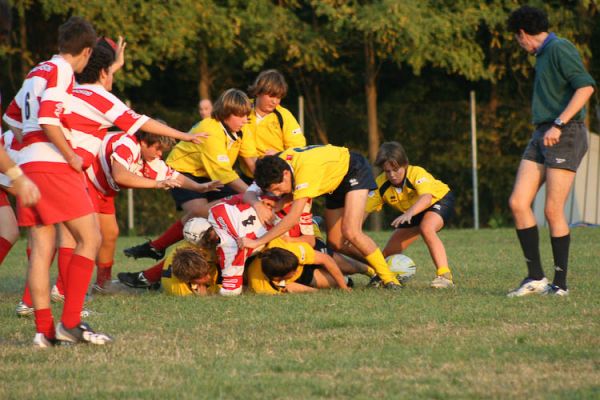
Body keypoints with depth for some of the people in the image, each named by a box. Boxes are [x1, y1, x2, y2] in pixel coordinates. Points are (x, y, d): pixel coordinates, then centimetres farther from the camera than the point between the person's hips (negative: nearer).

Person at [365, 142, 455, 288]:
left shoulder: (417, 173, -37)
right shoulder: (381, 184, -22)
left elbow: (426, 198, -55)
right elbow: (365, 209, -23)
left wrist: (409, 213, -73)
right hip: (412, 213, 6)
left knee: (426, 228, -39)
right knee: (389, 251, 3)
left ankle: (444, 275, -39)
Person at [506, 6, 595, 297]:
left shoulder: (560, 49, -10)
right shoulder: (542, 55, 19)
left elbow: (585, 87, -21)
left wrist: (559, 125, -24)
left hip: (565, 136, -9)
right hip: (541, 137, 9)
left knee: (553, 210, -8)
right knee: (518, 203, -1)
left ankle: (560, 283, 2)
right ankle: (535, 277, 3)